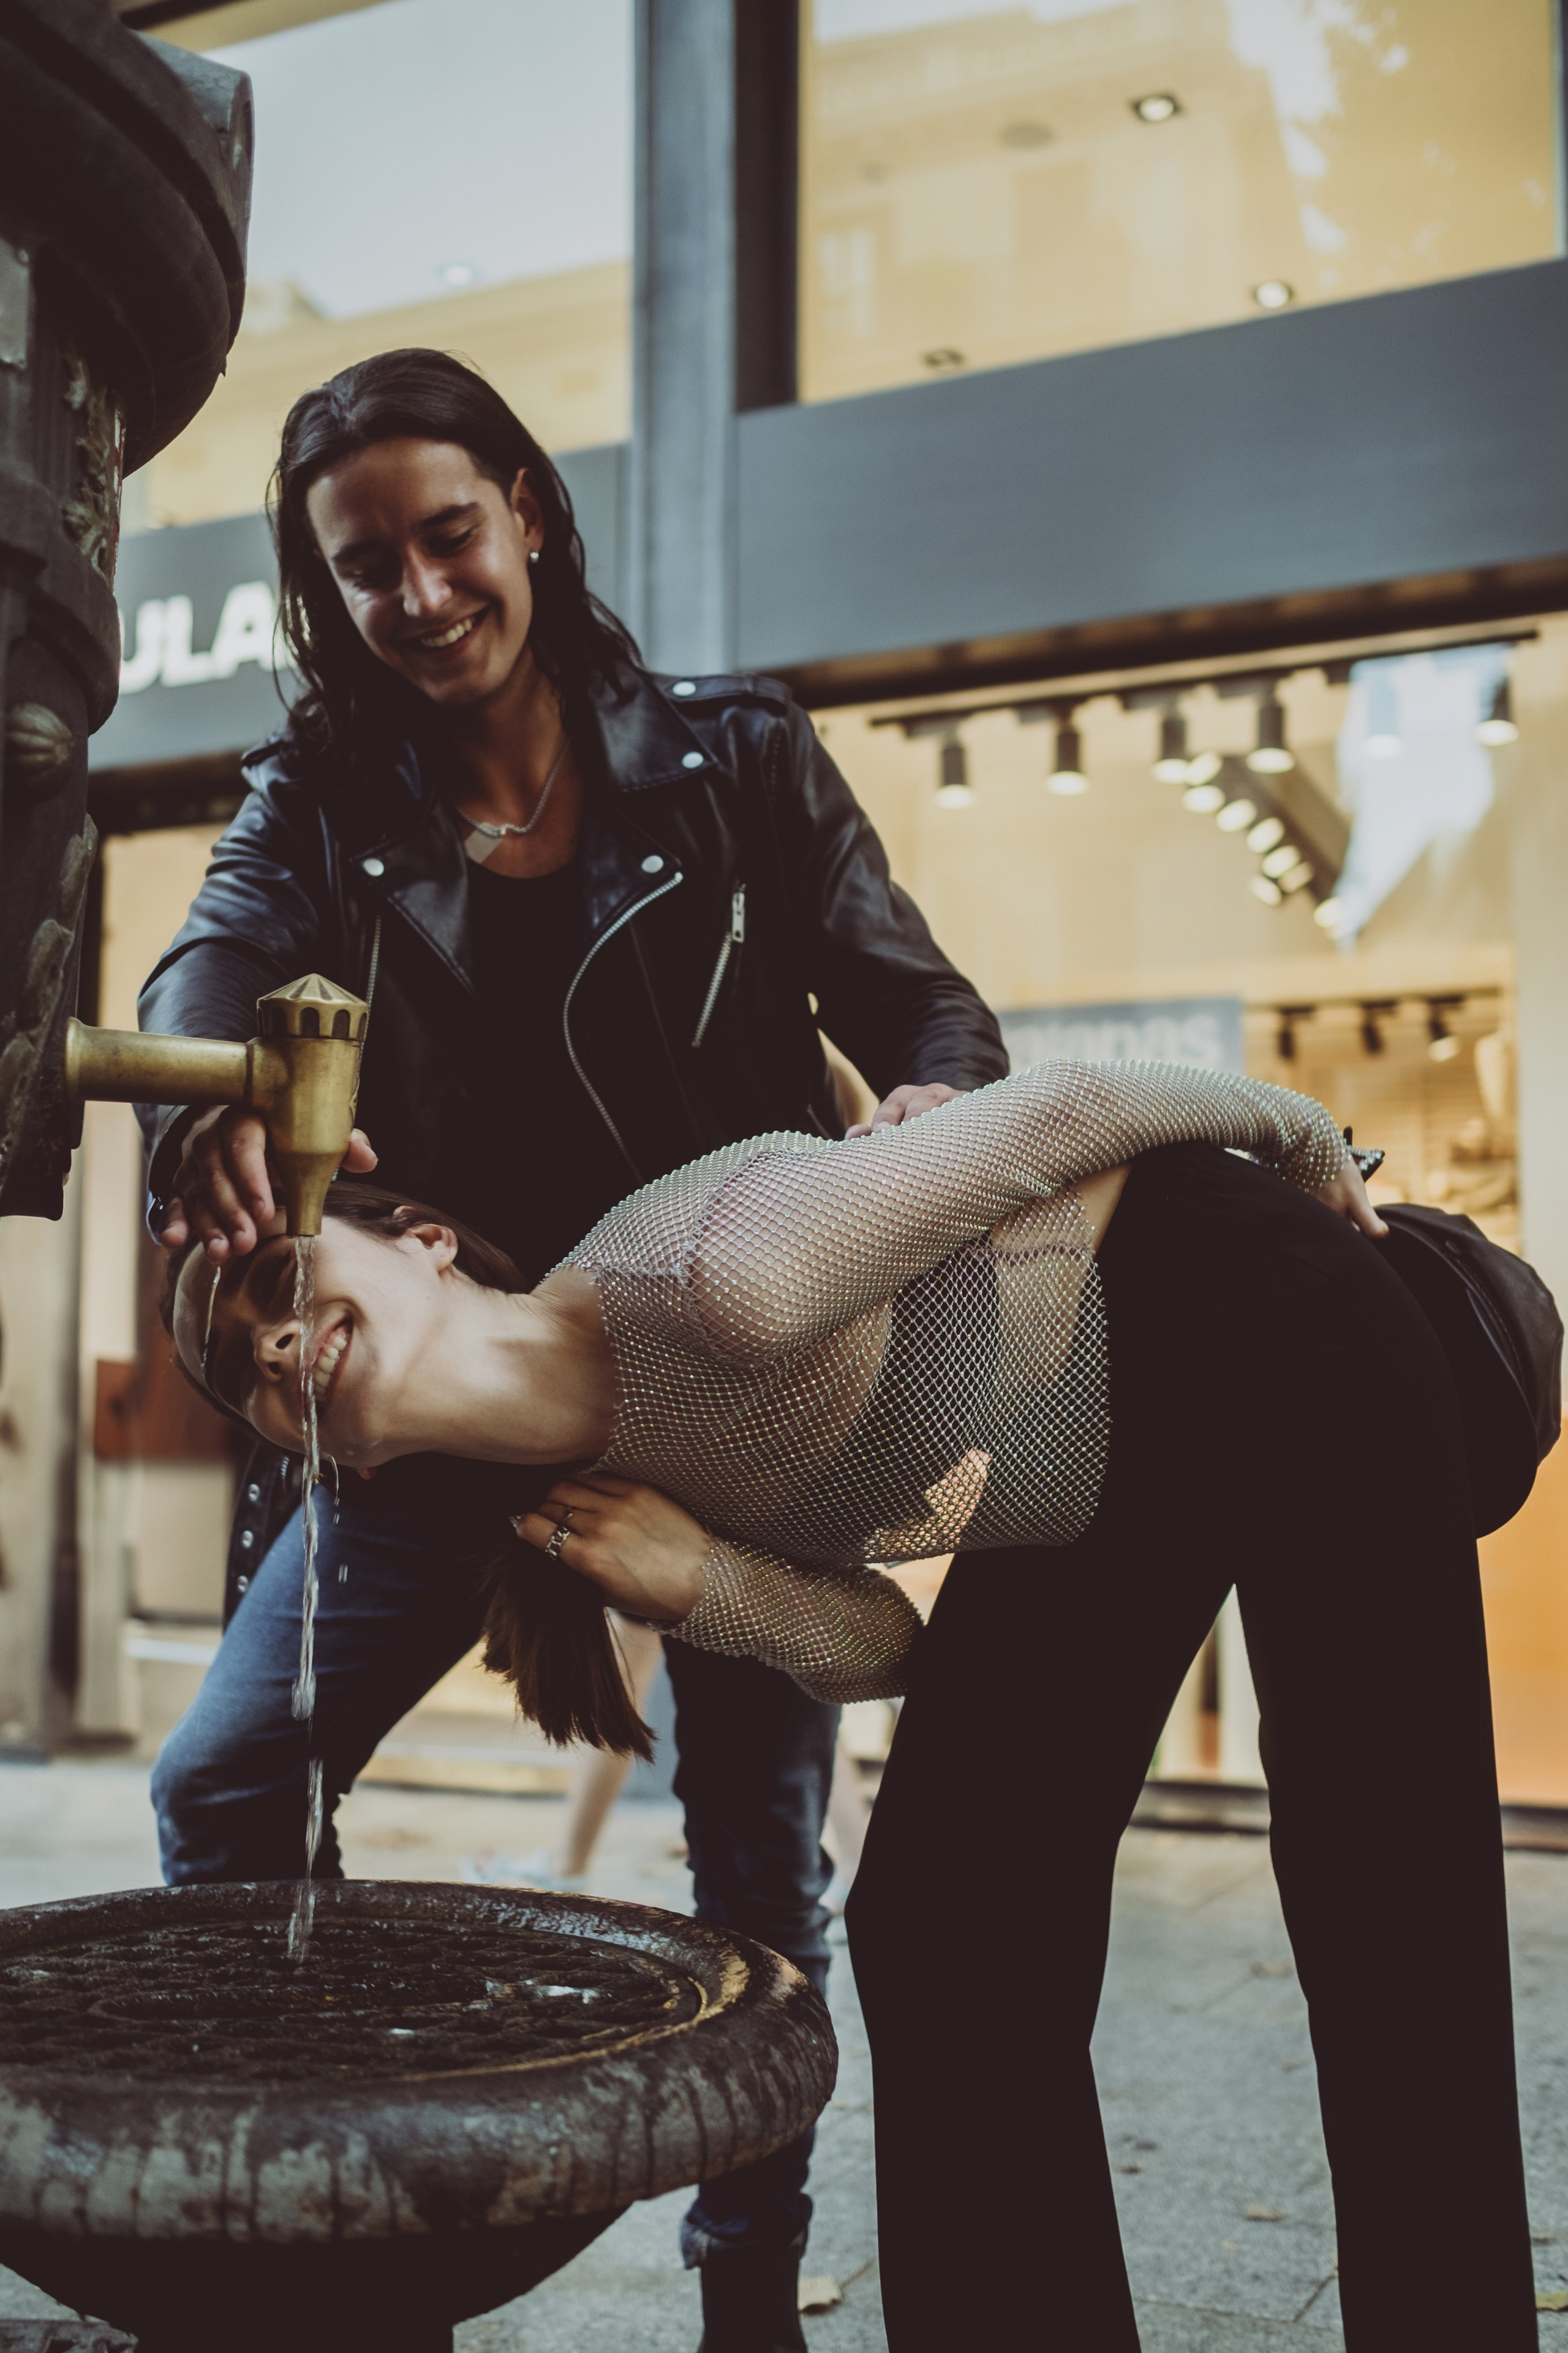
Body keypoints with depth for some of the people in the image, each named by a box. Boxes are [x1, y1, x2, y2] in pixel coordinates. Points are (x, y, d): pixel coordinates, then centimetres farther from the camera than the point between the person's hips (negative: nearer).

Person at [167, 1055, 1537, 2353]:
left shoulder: (717, 1280, -33)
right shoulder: (598, 1490, -7)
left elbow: (1054, 1111, -23)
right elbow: (878, 1645, -1)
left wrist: (1299, 1134, -6)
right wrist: (700, 1582, -21)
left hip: (1271, 1334, -6)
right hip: (1098, 1483, 7)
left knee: (1385, 1931, -5)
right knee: (933, 1935, 1)